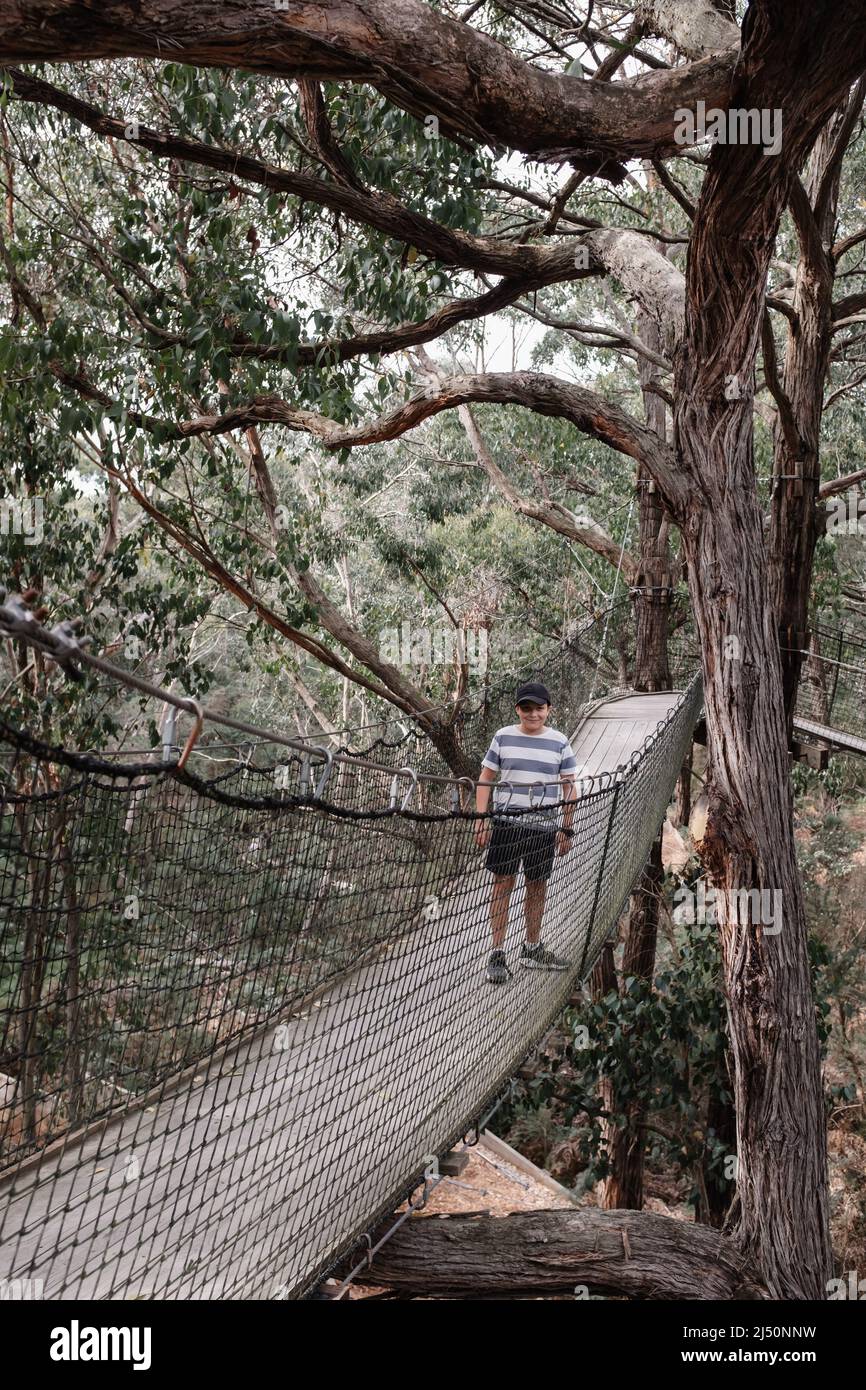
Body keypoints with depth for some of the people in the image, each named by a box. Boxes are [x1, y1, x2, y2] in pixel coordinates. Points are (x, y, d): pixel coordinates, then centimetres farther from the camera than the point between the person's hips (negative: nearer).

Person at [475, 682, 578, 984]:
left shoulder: (559, 743, 3)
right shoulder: (503, 737, 2)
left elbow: (569, 788, 8)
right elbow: (485, 779, 6)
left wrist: (566, 829, 5)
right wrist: (481, 819, -2)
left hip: (544, 826, 1)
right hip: (506, 822, -1)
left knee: (537, 886, 9)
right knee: (503, 883, -1)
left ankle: (532, 949, 25)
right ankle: (497, 954, 5)